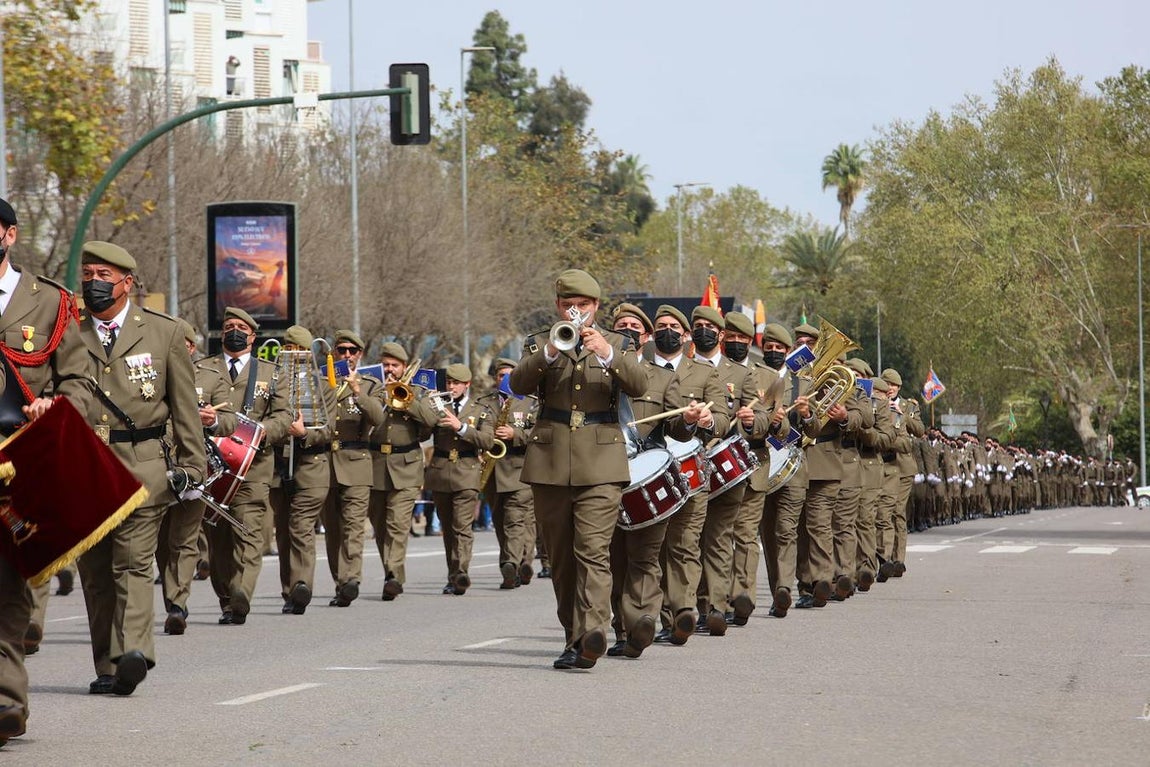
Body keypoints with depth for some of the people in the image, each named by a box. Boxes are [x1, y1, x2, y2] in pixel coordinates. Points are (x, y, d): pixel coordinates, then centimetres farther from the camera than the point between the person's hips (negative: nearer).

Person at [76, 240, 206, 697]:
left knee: (132, 563, -13)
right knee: (95, 571, 4)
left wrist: (191, 465, 4)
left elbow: (185, 405, 9)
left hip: (143, 466, -2)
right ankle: (107, 670, 10)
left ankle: (133, 653, -24)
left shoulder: (164, 333, 7)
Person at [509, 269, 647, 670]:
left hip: (600, 463, -2)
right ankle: (573, 638, 14)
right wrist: (550, 352, -22)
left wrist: (607, 353, -22)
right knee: (561, 557, 6)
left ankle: (593, 631, -29)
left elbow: (638, 384, -6)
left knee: (593, 550, -16)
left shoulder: (615, 343, 12)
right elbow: (519, 384, -6)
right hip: (550, 463, 2)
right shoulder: (539, 344, 13)